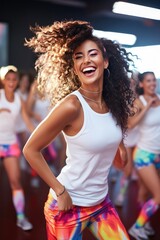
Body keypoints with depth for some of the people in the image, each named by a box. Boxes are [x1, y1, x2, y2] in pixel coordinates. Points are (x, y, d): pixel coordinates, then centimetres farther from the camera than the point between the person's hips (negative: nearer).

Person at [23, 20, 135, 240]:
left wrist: (119, 146, -1)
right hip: (69, 205, -6)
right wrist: (60, 191, -16)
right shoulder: (71, 105, -22)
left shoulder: (114, 103, -3)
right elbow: (30, 150, -16)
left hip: (101, 202, 6)